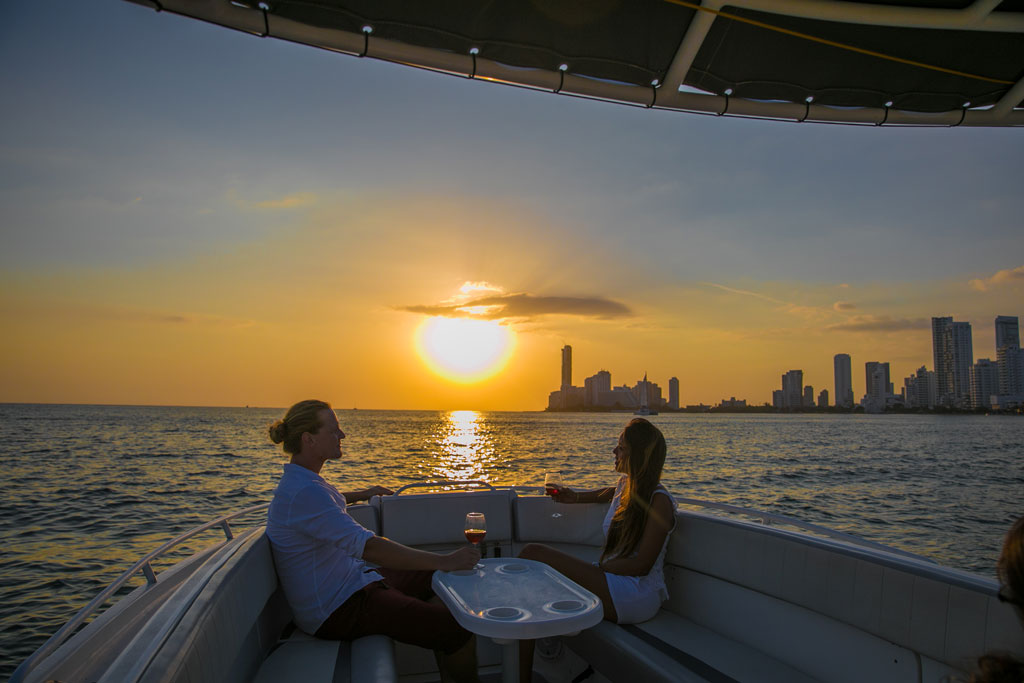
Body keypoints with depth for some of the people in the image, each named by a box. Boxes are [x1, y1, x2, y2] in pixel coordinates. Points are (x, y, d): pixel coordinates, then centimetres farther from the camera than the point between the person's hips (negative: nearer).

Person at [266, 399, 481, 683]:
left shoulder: (301, 481, 7)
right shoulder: (303, 492, -27)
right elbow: (369, 547, -36)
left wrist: (361, 495, 43)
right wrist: (446, 560, -34)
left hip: (351, 580, 11)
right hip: (336, 609, -11)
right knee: (461, 630, -18)